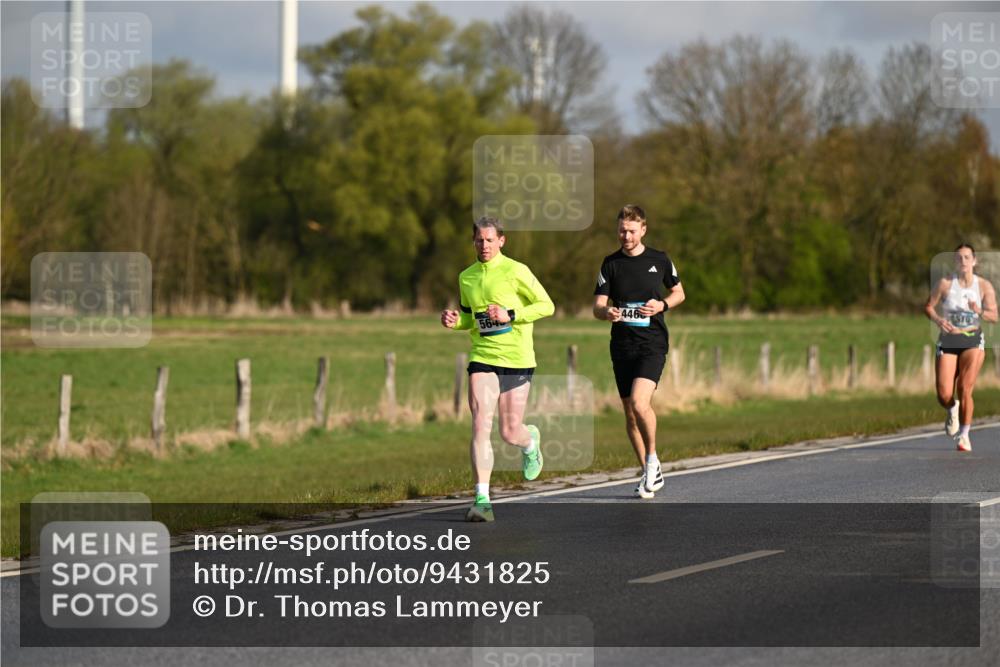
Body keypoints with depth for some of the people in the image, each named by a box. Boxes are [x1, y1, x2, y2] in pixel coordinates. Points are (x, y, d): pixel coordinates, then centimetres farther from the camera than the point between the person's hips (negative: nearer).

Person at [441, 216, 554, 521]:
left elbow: (546, 305, -6)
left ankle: (531, 440, 43)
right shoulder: (466, 277, 10)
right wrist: (455, 320, 1)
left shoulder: (515, 271, -6)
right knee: (480, 426, -14)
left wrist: (510, 315, -18)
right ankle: (482, 500, -16)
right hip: (482, 359, 3)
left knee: (510, 433, 4)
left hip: (517, 359, -3)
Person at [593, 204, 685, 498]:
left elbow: (679, 292, 17)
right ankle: (650, 473, 20)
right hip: (622, 345, 3)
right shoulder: (610, 264, 5)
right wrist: (608, 313, -21)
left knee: (639, 403, -22)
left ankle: (652, 458, -1)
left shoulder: (659, 260, 3)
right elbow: (597, 307, 3)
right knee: (630, 413, 6)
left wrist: (662, 305, -5)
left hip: (652, 343, -3)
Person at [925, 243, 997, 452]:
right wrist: (938, 320, -15)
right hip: (948, 341, 1)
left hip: (973, 342, 0)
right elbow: (928, 306, 5)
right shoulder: (945, 284, -2)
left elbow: (993, 316, -3)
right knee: (944, 395, -7)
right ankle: (952, 410, 31)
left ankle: (964, 435, 1)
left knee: (965, 389, -14)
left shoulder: (984, 286, 0)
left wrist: (979, 311, -25)